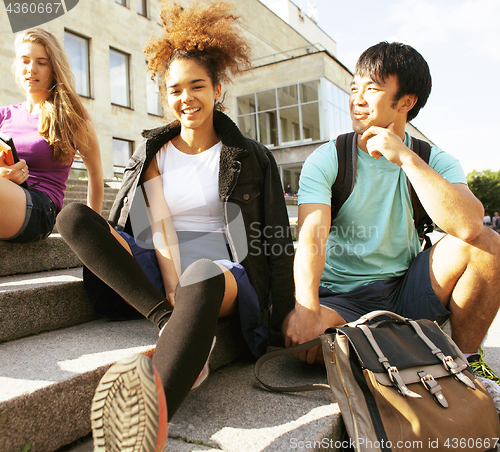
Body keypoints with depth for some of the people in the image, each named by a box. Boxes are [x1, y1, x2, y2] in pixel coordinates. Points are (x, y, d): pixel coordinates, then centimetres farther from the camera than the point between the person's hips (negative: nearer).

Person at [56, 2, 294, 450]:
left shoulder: (252, 158, 9)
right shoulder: (150, 155, 17)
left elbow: (278, 242, 6)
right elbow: (124, 226, 18)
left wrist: (288, 316, -1)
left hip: (223, 275, -3)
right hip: (149, 278, 4)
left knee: (202, 276, -39)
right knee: (74, 216, -18)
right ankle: (173, 325, -31)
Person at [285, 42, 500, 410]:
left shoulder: (435, 162, -1)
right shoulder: (326, 160, -6)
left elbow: (469, 226, -23)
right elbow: (312, 237, -22)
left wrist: (406, 157, -24)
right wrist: (306, 308, -38)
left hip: (409, 291, 2)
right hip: (344, 300, -1)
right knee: (300, 337, -32)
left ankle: (465, 362, 0)